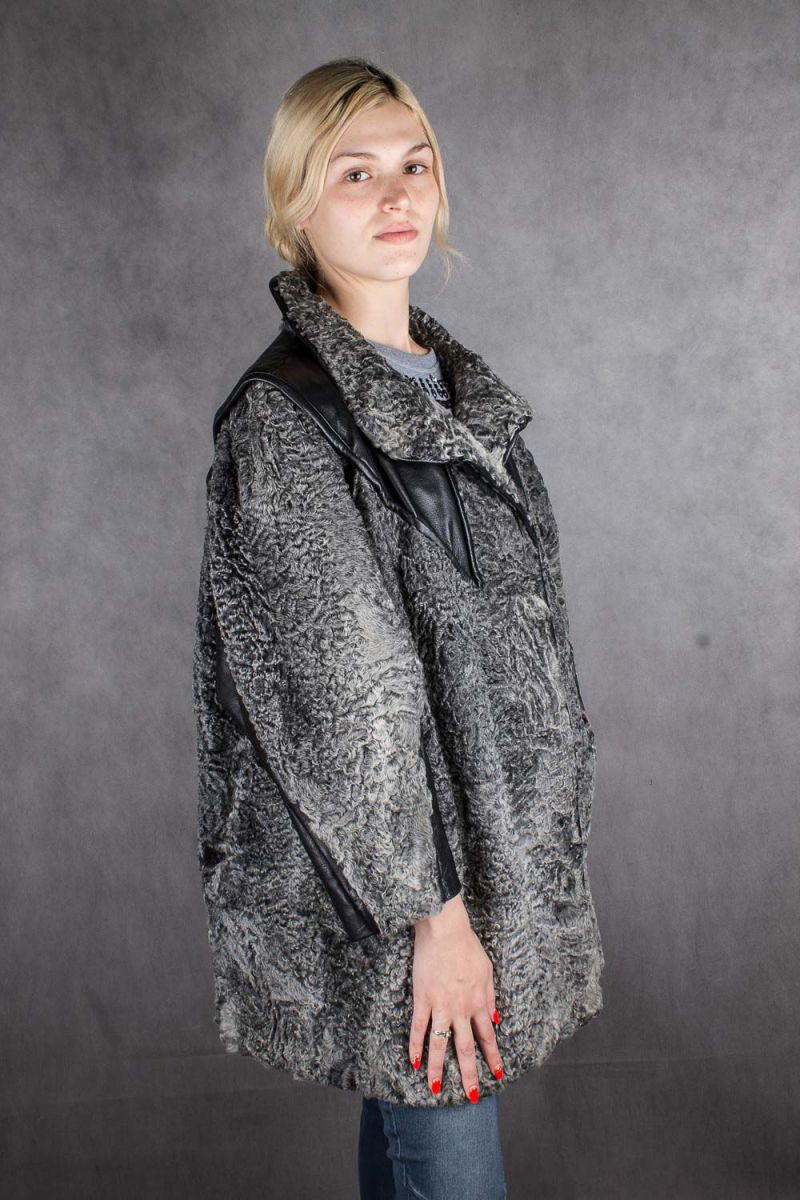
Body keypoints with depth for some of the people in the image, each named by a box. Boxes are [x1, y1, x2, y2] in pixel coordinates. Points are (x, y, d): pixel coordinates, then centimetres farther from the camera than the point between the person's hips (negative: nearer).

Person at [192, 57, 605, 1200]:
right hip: (380, 870, -7)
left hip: (493, 833, 7)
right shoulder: (284, 415, -17)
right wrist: (433, 912, -18)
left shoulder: (456, 380, 9)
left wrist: (517, 858, 16)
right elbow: (347, 697, -20)